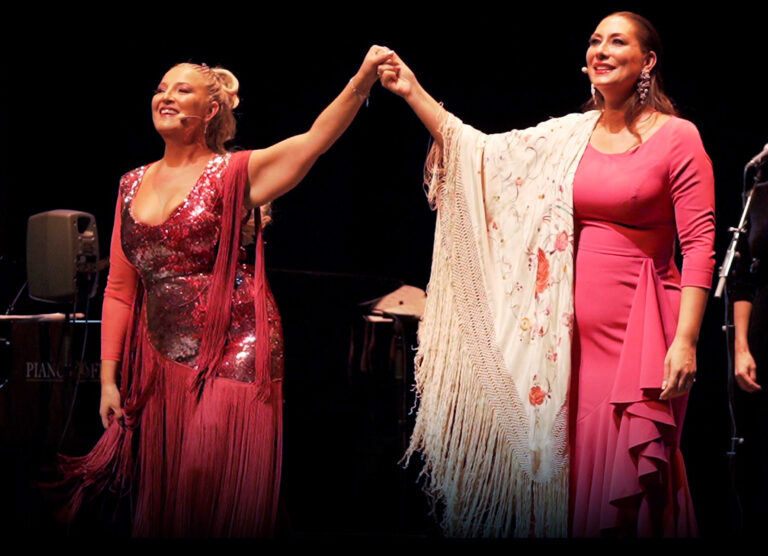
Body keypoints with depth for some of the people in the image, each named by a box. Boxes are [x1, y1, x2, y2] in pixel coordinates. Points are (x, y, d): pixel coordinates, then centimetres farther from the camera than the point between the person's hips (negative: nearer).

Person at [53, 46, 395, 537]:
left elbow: (315, 139, -20)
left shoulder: (235, 173, -3)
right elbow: (120, 289, 11)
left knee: (222, 495, -5)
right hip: (162, 362, 4)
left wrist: (364, 77, -36)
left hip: (234, 357, -4)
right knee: (163, 502, 9)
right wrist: (109, 377, 6)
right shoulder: (133, 185, 10)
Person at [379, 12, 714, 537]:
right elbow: (479, 152, 10)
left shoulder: (677, 138, -5)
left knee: (632, 478, -3)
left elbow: (699, 245, -9)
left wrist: (685, 341, -17)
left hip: (642, 325, -5)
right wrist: (413, 92, 3)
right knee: (576, 467, 7)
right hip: (579, 326, 5)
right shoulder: (570, 135, 10)